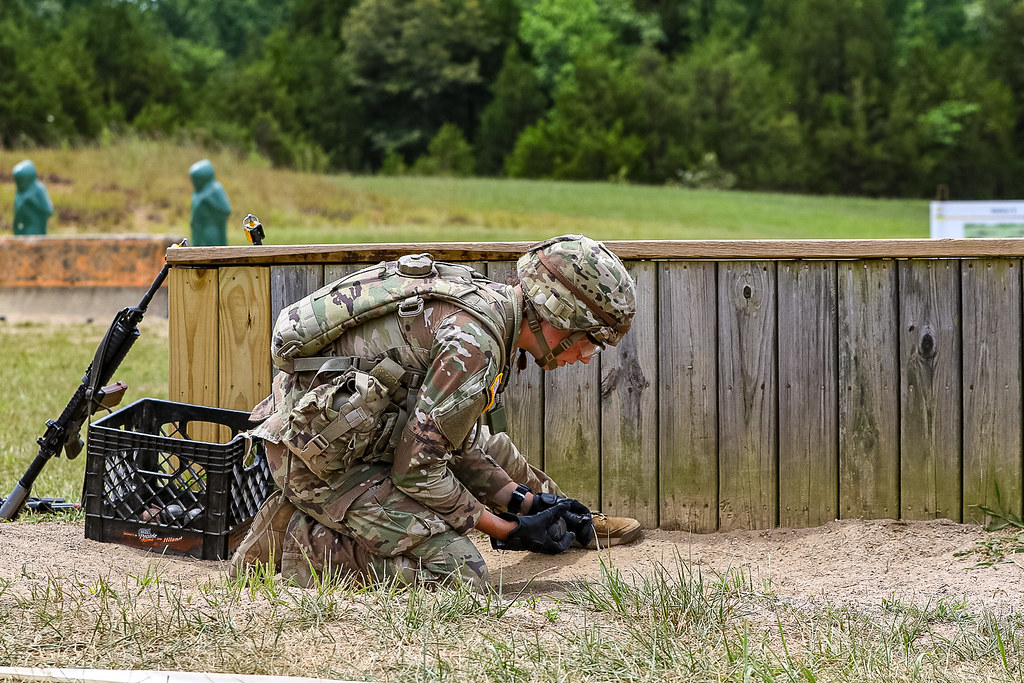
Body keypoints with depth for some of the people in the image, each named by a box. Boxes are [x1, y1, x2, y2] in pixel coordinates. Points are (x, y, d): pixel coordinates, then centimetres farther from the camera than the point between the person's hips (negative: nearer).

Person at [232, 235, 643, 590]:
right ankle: (308, 543, -8)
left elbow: (456, 443, 16)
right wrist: (508, 531, -12)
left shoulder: (487, 302, 7)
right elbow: (418, 470, -20)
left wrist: (525, 500, 8)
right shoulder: (473, 342, -24)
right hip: (322, 460, -10)